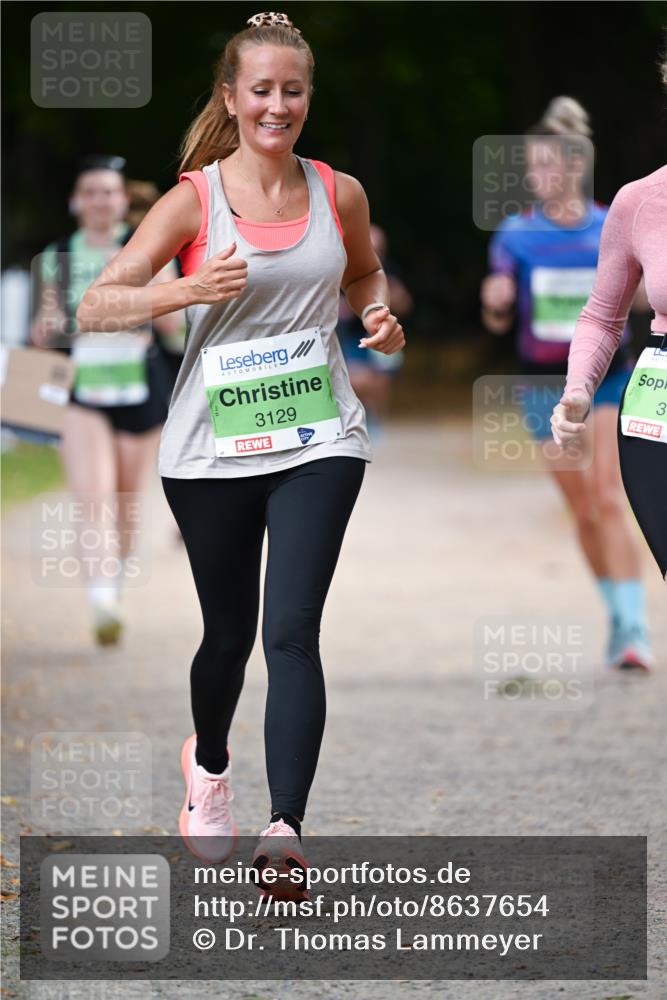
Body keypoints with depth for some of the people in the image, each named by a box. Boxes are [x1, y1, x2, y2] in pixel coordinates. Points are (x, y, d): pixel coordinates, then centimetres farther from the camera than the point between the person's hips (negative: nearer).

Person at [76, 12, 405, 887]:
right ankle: (208, 763, 46)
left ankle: (286, 831, -19)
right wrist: (187, 291, -26)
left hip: (317, 443, 1)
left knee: (291, 632, -14)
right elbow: (97, 305, -9)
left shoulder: (338, 194, 4)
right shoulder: (194, 199, -5)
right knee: (229, 633, 13)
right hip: (213, 448, 0)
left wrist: (380, 316, 3)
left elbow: (364, 271, 25)